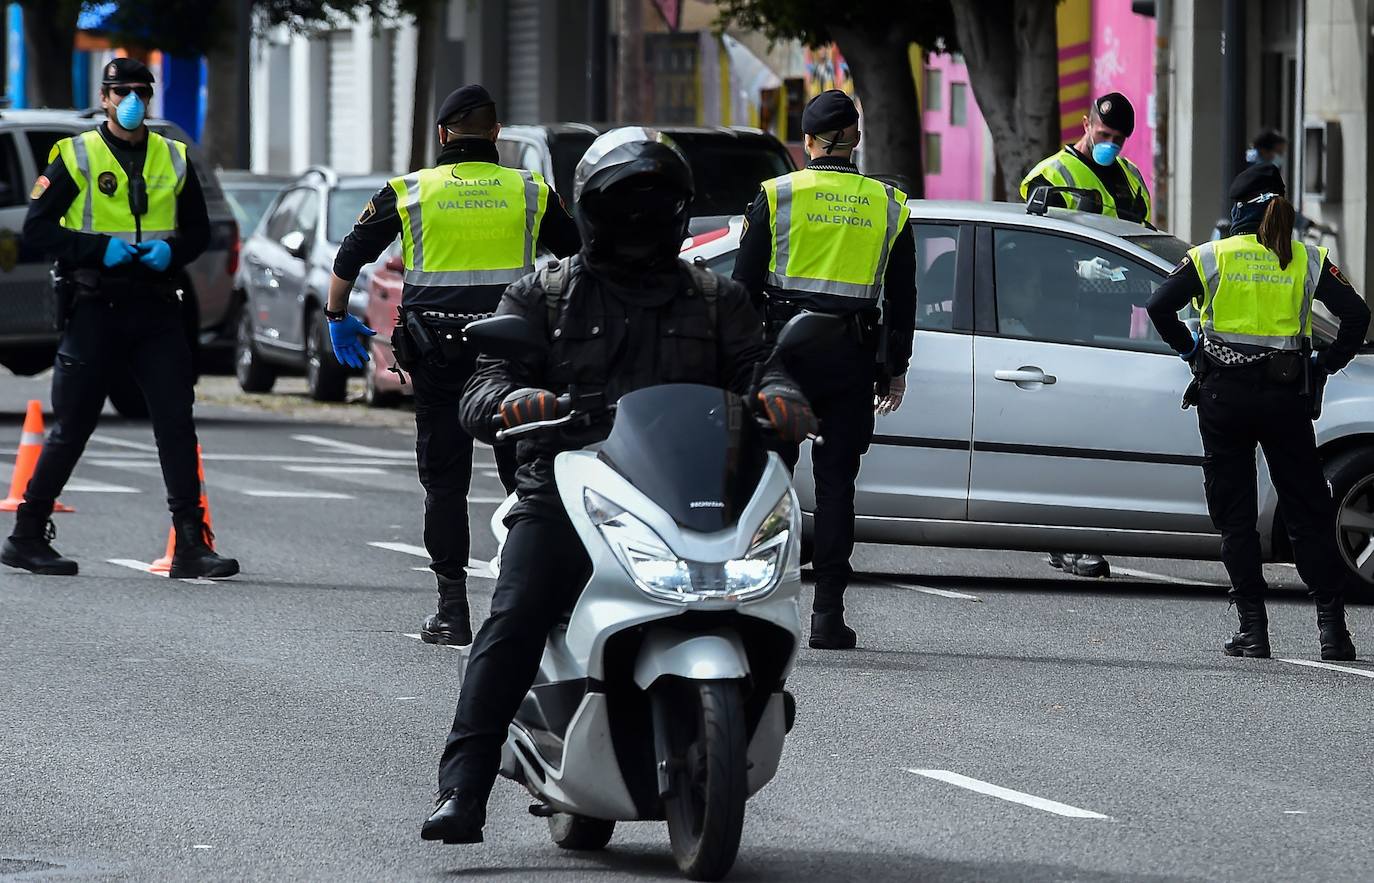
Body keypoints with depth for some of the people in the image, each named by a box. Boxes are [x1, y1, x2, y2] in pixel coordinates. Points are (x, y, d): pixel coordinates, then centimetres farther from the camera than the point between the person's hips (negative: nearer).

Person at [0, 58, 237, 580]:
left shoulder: (174, 159, 13)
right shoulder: (76, 156, 0)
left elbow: (199, 232, 18)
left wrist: (171, 252, -4)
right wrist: (101, 248, -16)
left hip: (156, 307, 3)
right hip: (95, 307, -3)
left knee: (177, 422, -6)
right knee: (72, 427, 1)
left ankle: (191, 546, -5)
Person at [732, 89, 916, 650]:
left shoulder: (777, 196, -1)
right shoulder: (887, 205, 6)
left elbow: (745, 283, -1)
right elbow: (901, 295, 9)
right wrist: (896, 368, 15)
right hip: (852, 357, 2)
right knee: (836, 482, 4)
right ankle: (828, 613, 0)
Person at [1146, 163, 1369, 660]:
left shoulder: (1212, 257, 0)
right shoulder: (1307, 261, 3)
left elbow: (1159, 306, -7)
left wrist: (1190, 349, 8)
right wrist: (1326, 363, 8)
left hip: (1225, 396, -1)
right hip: (1287, 396, 1)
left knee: (1235, 515, 5)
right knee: (1307, 512, 7)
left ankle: (1252, 630, 0)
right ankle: (1331, 628, -1)